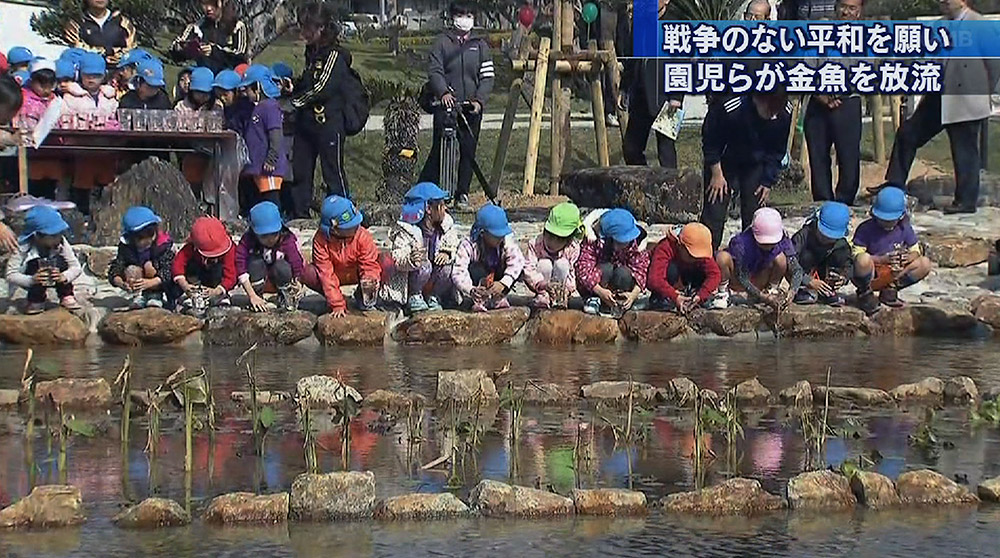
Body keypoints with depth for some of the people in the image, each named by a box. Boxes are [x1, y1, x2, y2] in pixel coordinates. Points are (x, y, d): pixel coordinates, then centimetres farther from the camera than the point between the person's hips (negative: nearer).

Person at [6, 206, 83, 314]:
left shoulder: (61, 243, -21)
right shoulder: (22, 247, -28)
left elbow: (76, 267, -20)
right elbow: (11, 276, -29)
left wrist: (64, 277, -43)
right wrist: (32, 280, -48)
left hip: (55, 280, 2)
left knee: (60, 261, -28)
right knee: (36, 264, -33)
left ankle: (67, 297, -10)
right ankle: (35, 302, -12)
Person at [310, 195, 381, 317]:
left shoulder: (362, 235, -24)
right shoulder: (320, 240, -27)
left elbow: (369, 264, -19)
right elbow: (326, 274, -24)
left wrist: (370, 279, -44)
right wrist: (337, 305, -27)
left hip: (356, 274, 1)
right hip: (335, 276, -1)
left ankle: (362, 295, 0)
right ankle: (335, 299, -3)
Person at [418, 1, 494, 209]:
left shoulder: (480, 45, 9)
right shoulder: (442, 43, 3)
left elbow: (488, 75, 5)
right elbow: (434, 71, -3)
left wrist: (479, 100, -9)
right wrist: (443, 92, -20)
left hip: (471, 107, 2)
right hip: (446, 106, -2)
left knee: (468, 151, 4)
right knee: (439, 149, -5)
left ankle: (462, 194, 13)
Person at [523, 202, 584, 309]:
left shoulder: (573, 248, -19)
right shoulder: (536, 244, -22)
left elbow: (572, 272, -16)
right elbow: (528, 269, -26)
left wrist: (567, 288, -35)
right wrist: (543, 283, -42)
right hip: (538, 283, -1)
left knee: (562, 264, -27)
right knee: (545, 264, -29)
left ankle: (559, 298, -12)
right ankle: (542, 296, -13)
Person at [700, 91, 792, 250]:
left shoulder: (785, 114, -23)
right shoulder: (730, 110, -36)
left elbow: (777, 151, -4)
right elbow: (710, 140, -18)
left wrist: (768, 181, -4)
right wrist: (717, 174, -13)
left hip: (754, 165, 3)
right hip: (724, 163, -3)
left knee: (754, 216, 2)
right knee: (714, 213, -10)